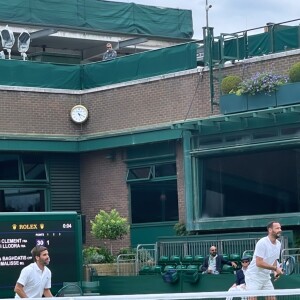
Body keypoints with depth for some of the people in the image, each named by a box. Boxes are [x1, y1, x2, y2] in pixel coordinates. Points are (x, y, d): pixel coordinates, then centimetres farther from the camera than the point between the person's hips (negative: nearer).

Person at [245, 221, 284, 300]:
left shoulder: (278, 244, 6)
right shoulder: (262, 243, -20)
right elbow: (259, 263, -25)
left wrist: (275, 272, -2)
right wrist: (275, 268, -23)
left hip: (266, 278, 8)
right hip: (254, 277, -8)